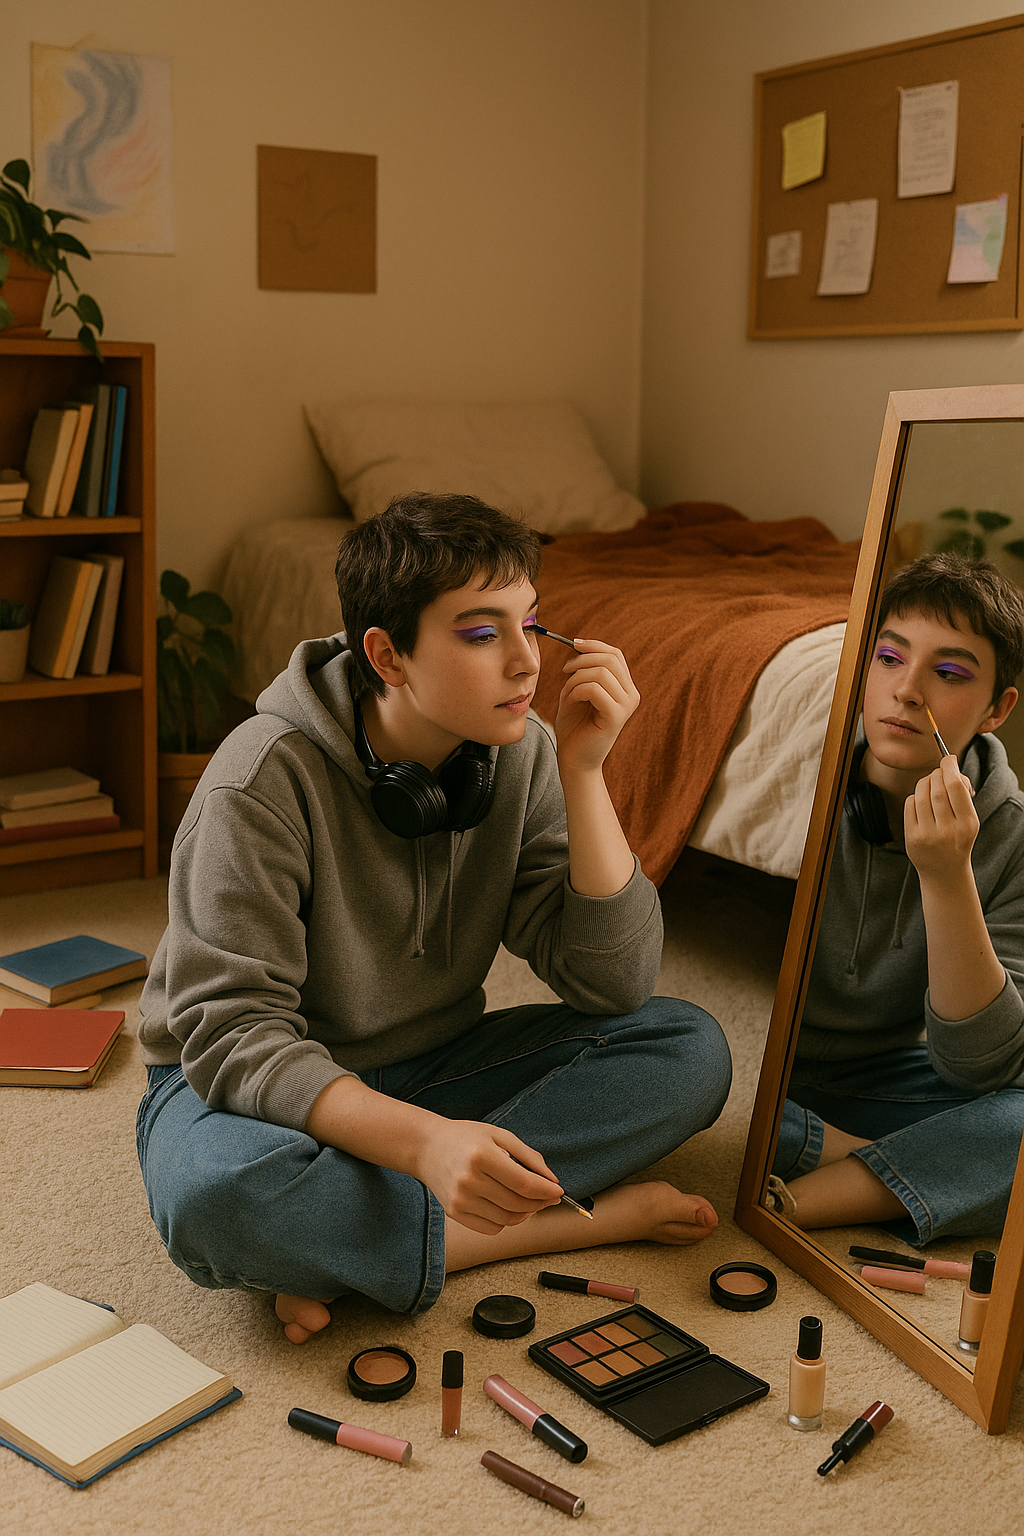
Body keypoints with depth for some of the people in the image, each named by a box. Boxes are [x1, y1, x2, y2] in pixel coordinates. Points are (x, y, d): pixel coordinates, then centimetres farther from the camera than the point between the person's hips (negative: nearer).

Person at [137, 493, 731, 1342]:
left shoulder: (522, 755, -9)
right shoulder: (266, 780, -24)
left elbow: (614, 986, -12)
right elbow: (233, 1035, -27)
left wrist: (584, 771, -23)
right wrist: (422, 1140, -43)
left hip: (430, 1066, 5)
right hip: (259, 1085, -5)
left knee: (691, 1049, -16)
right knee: (217, 1196, -40)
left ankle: (344, 1248, -22)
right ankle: (592, 1217, -23)